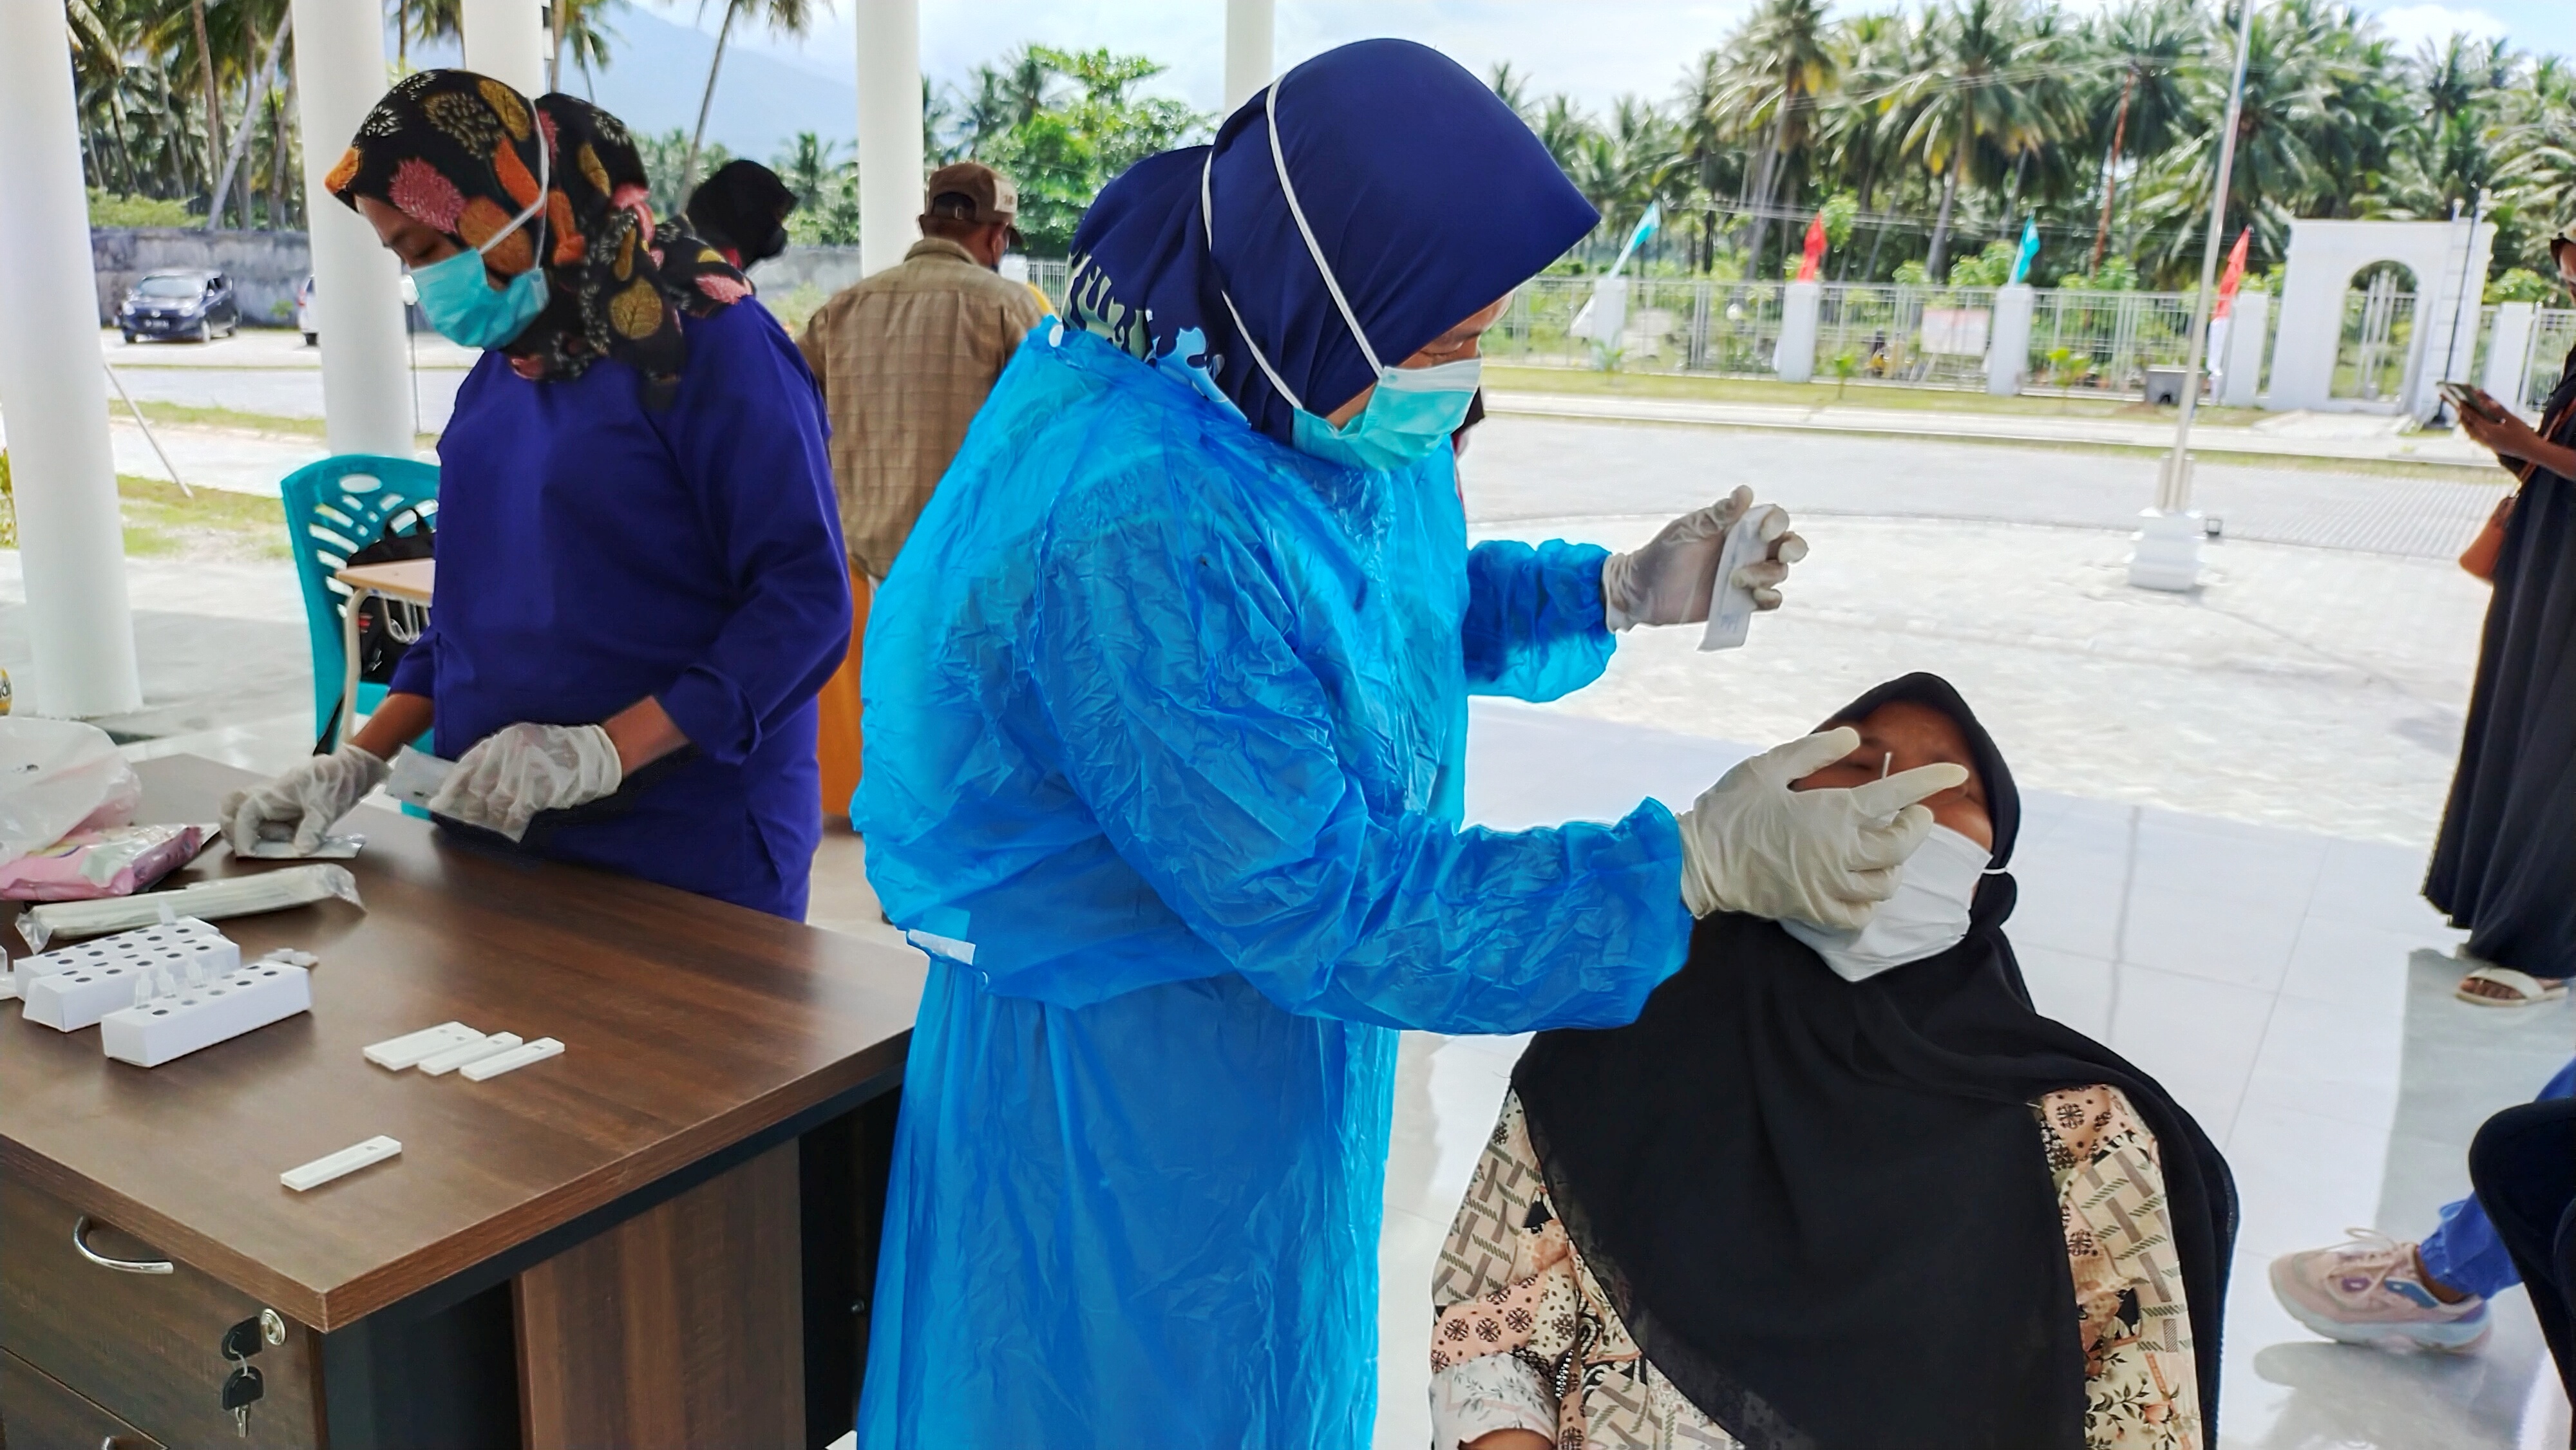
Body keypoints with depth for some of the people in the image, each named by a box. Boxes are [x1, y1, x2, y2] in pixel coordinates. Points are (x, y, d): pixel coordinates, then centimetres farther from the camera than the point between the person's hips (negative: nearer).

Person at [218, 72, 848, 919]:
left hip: (688, 845, -7)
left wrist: (602, 752, -25)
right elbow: (479, 591, 17)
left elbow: (806, 597, -18)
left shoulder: (709, 342, -13)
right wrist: (365, 757, 5)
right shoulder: (504, 360, 9)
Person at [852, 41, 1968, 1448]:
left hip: (1280, 1038, 8)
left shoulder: (1329, 422, -6)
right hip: (1119, 1074, -7)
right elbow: (1319, 907, -30)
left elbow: (1415, 605, 15)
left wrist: (1618, 593, -2)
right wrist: (1695, 865, -28)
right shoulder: (1133, 537, -33)